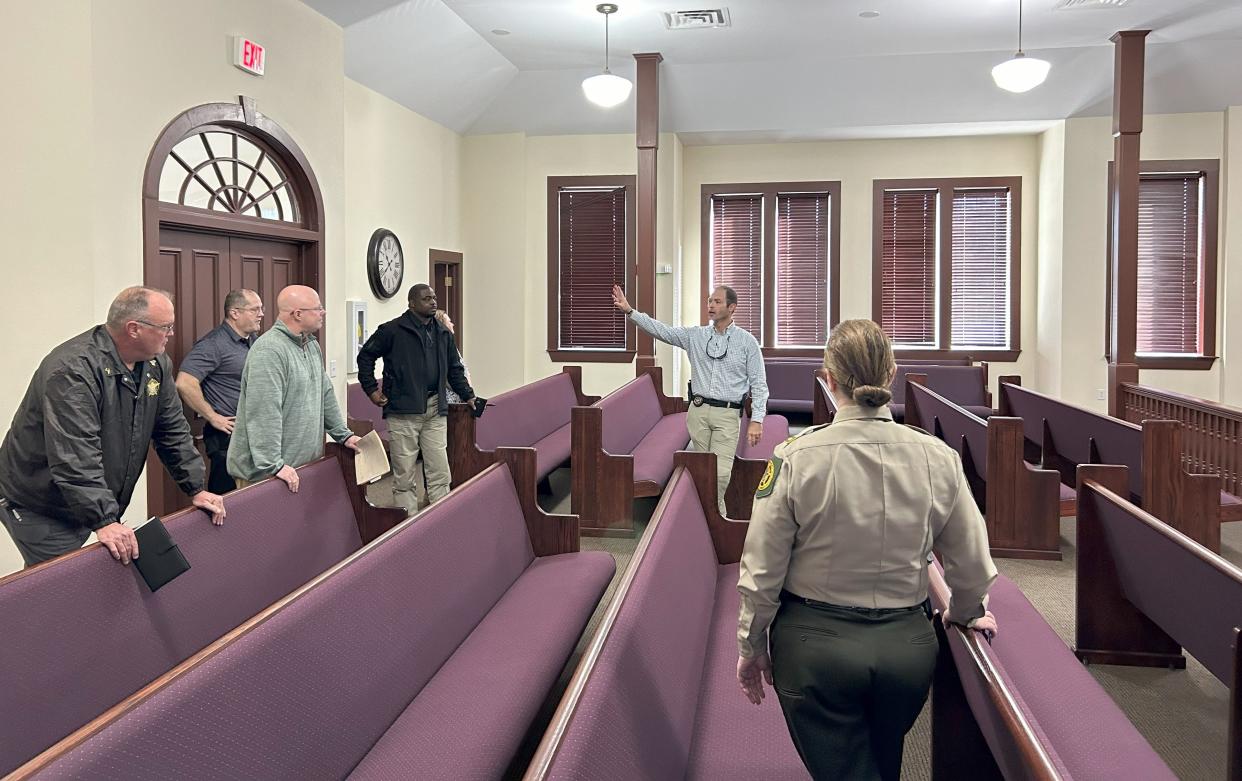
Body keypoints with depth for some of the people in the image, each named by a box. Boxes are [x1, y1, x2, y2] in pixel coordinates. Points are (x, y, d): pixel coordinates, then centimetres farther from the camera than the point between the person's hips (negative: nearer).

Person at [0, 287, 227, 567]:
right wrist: (104, 521, -35)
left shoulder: (157, 365, 0)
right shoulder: (75, 368, -26)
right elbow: (75, 457, -32)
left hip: (98, 503, 7)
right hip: (40, 510, -7)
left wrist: (196, 489, 3)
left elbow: (173, 431, 8)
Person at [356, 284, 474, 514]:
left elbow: (455, 369, 24)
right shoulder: (392, 330, -3)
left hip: (435, 411, 5)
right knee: (404, 476, 1)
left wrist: (468, 395, 19)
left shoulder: (443, 334, 14)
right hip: (403, 411, -5)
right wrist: (371, 389, 0)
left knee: (440, 473, 5)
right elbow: (365, 356, 5)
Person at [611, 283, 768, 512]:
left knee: (720, 472, -11)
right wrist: (629, 310, -12)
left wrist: (757, 420, -9)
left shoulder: (747, 341, 0)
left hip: (727, 414, -3)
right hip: (698, 410, 3)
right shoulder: (695, 335, 7)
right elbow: (661, 330, -1)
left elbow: (759, 384, 0)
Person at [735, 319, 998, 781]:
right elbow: (971, 566, 2)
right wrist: (967, 613, 24)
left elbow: (762, 569, -10)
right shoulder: (938, 458, -8)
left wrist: (750, 645, 5)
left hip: (815, 644, -3)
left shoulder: (796, 458, -16)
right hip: (908, 643, 3)